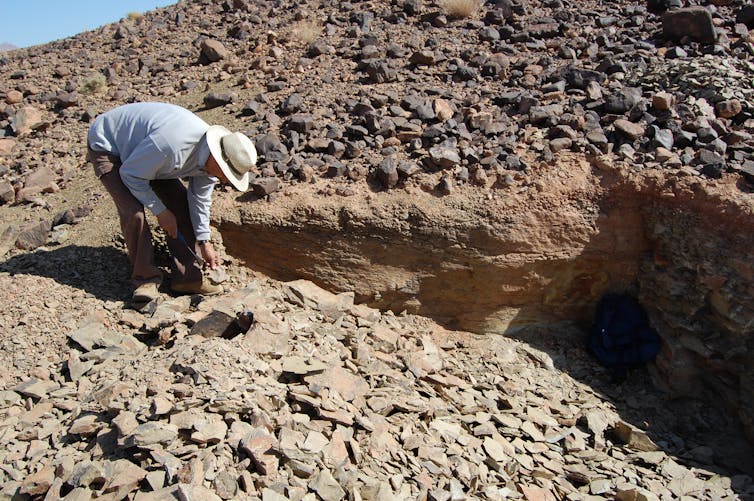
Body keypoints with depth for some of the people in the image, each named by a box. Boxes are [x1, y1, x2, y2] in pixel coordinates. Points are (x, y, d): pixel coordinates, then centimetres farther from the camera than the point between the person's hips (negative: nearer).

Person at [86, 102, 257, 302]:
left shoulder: (210, 154, -15)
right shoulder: (170, 143, -42)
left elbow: (200, 197, 0)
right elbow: (130, 174, -27)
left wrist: (204, 242, 1)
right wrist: (160, 211, -20)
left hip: (139, 144, 7)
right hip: (106, 145, -7)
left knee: (180, 201, -4)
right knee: (133, 212, -23)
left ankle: (186, 276, 2)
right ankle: (145, 278, -4)